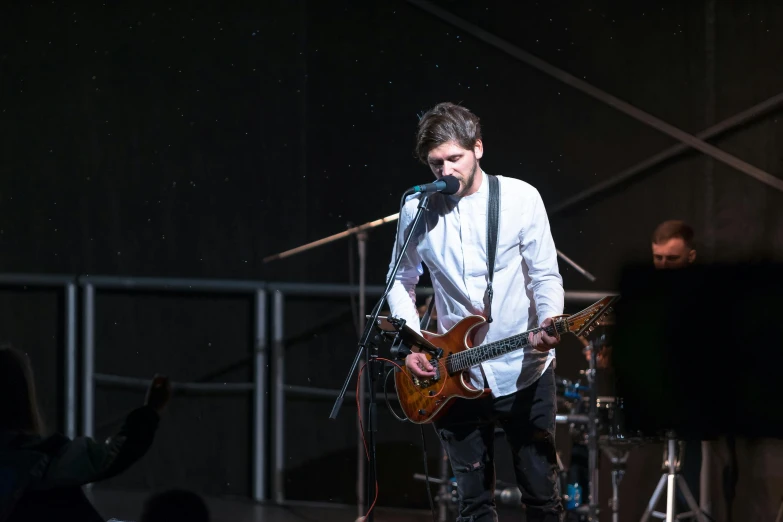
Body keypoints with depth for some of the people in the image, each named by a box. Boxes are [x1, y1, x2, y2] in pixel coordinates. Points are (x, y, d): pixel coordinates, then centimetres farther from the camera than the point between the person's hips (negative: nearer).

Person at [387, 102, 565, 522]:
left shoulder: (520, 198, -7)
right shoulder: (416, 209, 0)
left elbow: (546, 276, -4)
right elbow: (401, 281, 12)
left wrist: (548, 322, -24)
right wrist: (412, 345, -1)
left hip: (522, 372, -2)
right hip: (455, 374, 2)